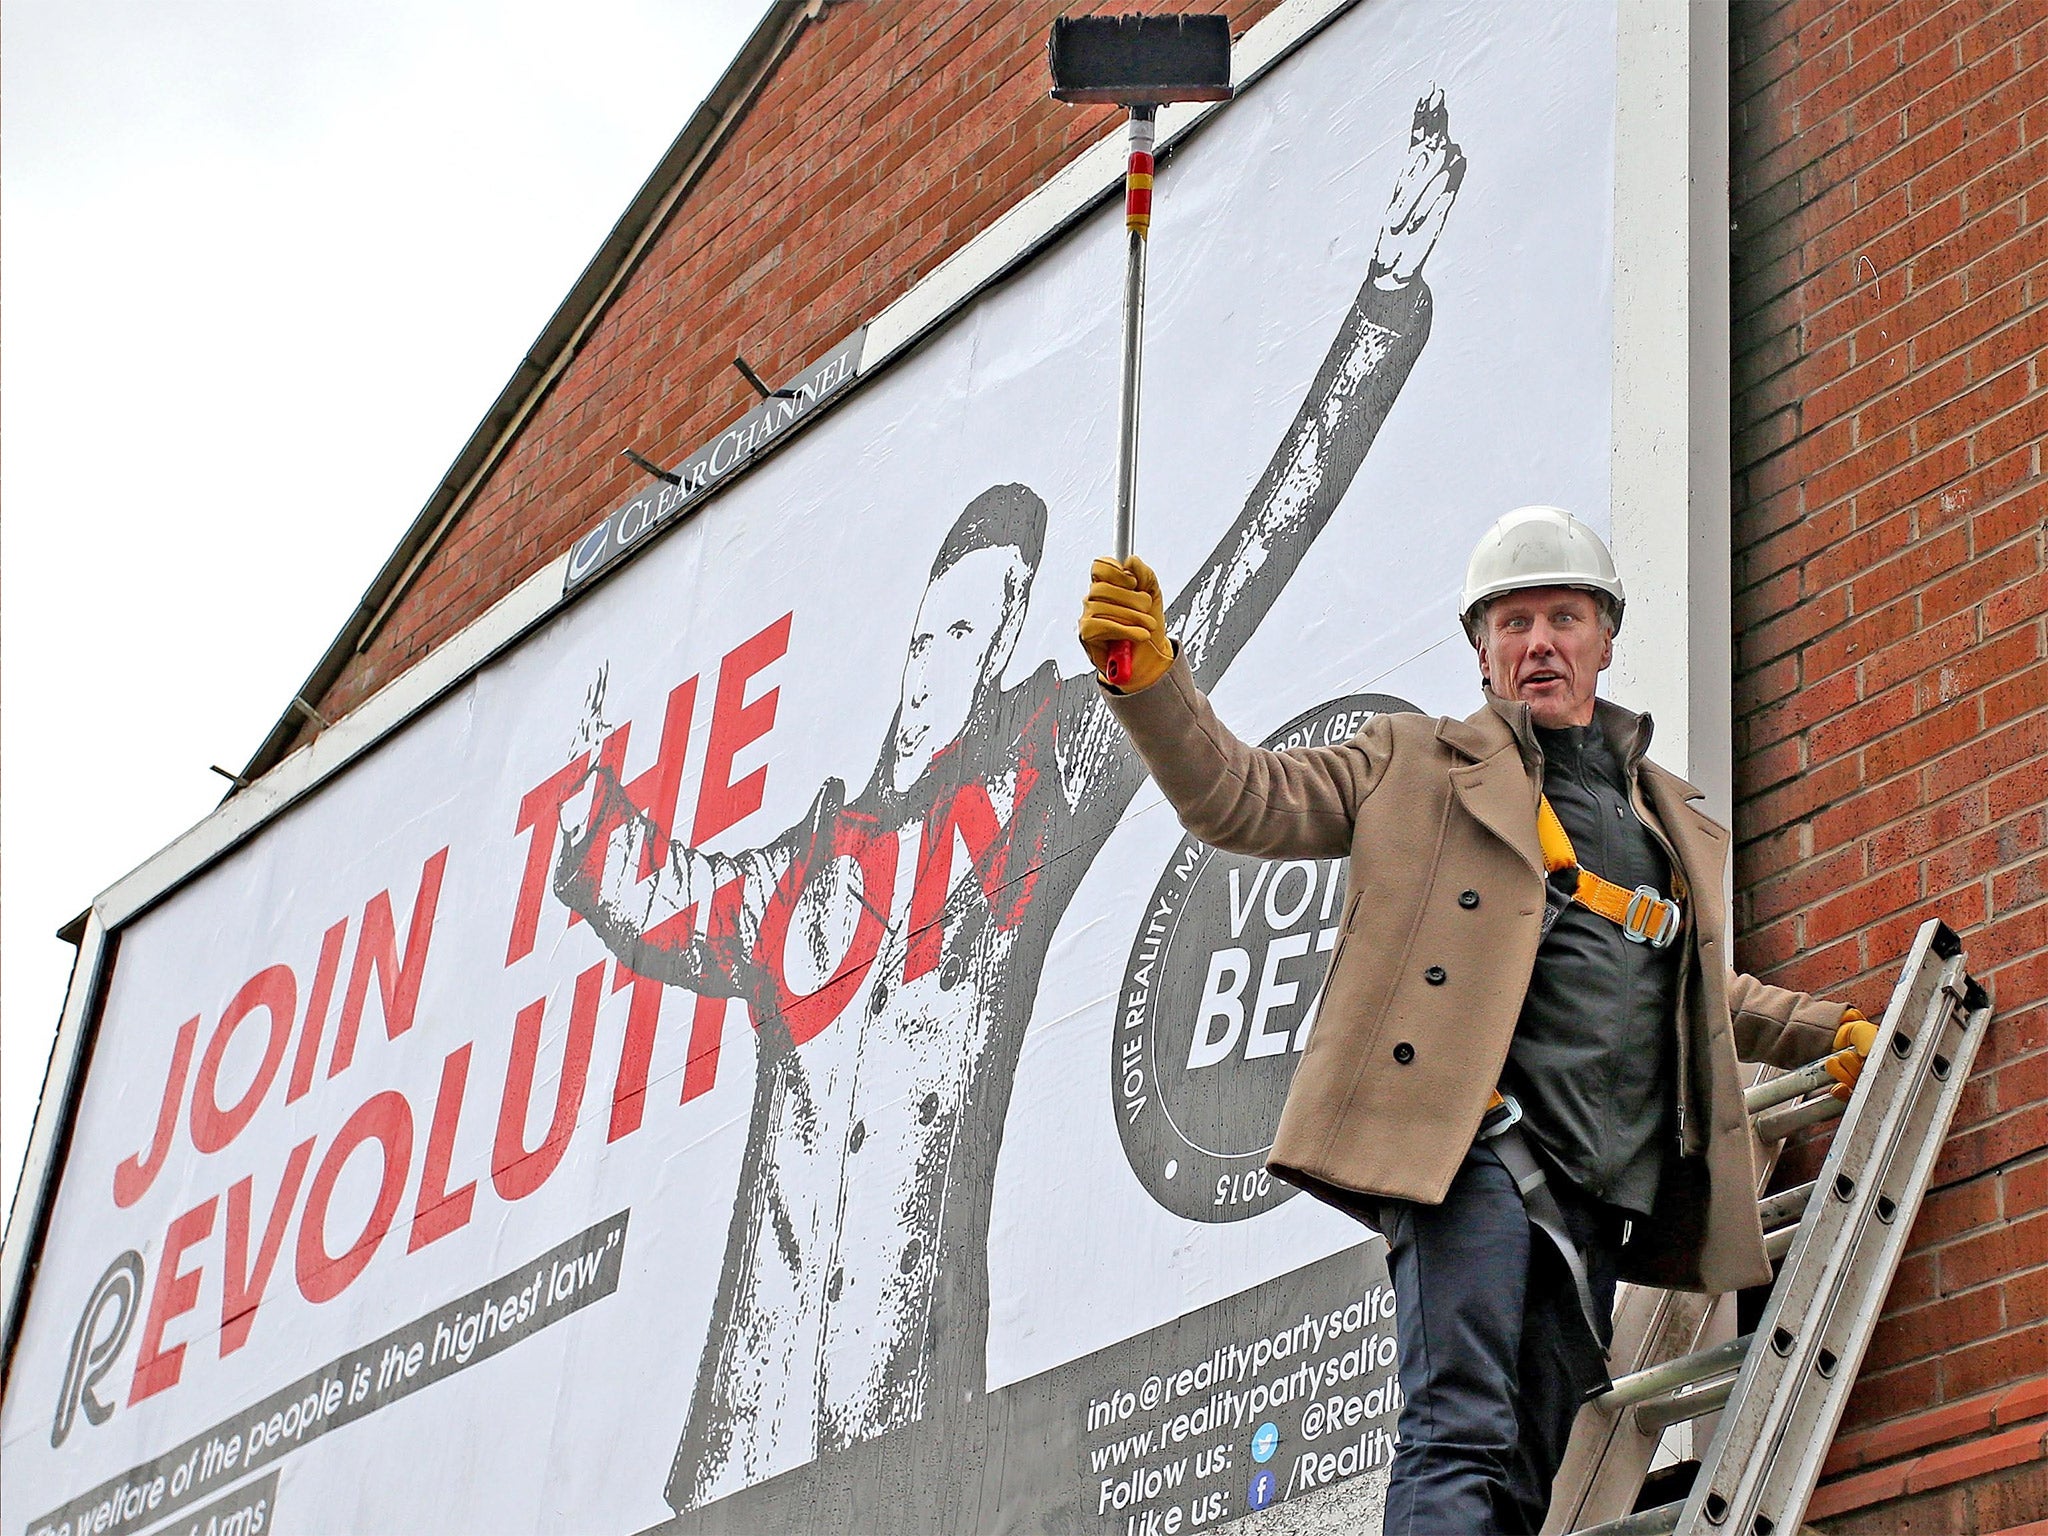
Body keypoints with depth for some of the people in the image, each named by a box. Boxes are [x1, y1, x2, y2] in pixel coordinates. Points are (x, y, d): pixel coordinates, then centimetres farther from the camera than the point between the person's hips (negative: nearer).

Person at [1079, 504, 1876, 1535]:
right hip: (1477, 1142, -5)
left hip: (1598, 1191, 5)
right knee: (1462, 1437, -22)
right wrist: (1146, 678, -10)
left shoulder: (1674, 822, 29)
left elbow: (1698, 988, 42)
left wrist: (1830, 1031, 29)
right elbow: (1240, 799, 6)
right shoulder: (1419, 766, 15)